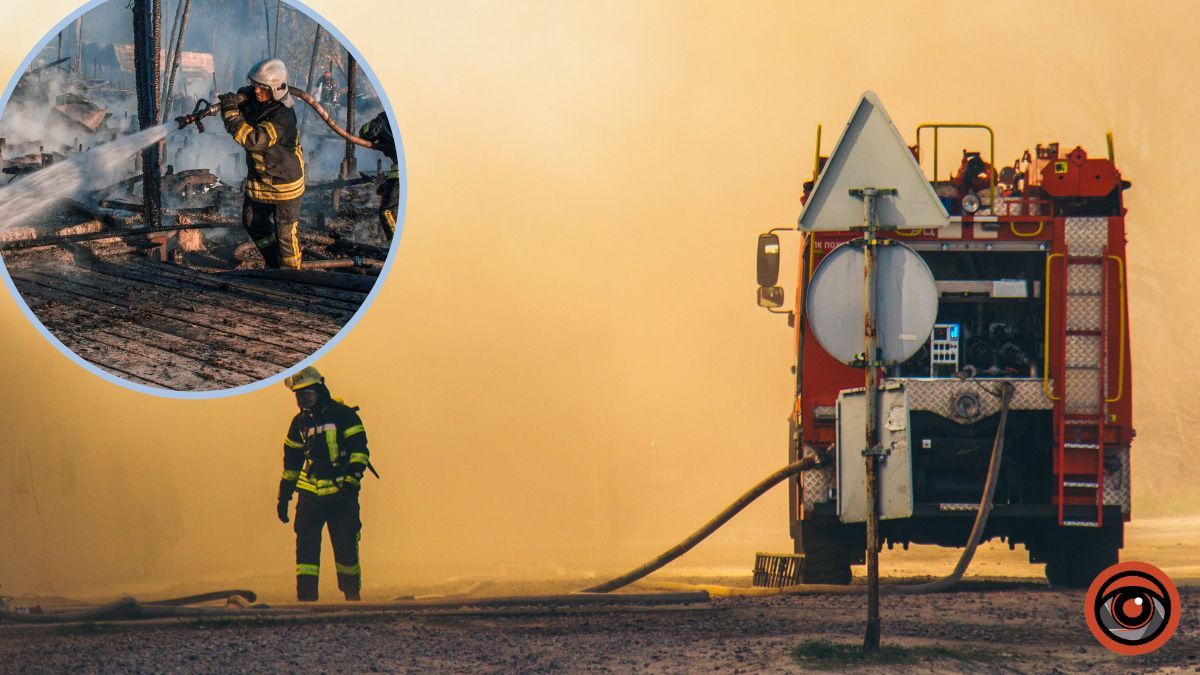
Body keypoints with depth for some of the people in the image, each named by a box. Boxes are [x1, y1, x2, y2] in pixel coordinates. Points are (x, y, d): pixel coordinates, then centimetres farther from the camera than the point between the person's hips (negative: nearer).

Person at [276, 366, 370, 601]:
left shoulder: (343, 415, -4)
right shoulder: (300, 423, 14)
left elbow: (359, 450, -8)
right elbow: (291, 463, 22)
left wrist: (352, 479, -21)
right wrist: (283, 497, 21)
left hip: (341, 494, -4)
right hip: (310, 493, 4)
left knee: (346, 548, -1)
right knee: (306, 547, -7)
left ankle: (352, 596, 17)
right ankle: (305, 599, -6)